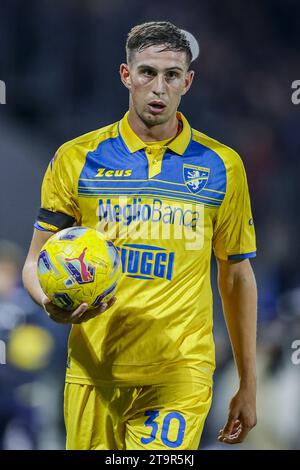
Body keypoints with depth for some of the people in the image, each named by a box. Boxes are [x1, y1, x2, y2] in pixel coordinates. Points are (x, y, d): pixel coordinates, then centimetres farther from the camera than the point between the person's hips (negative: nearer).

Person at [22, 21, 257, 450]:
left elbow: (237, 276, 13)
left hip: (180, 379, -1)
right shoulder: (77, 158, 5)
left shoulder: (221, 166, 6)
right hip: (93, 376, 1)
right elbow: (36, 262, 9)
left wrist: (247, 385, 12)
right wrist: (52, 303, -15)